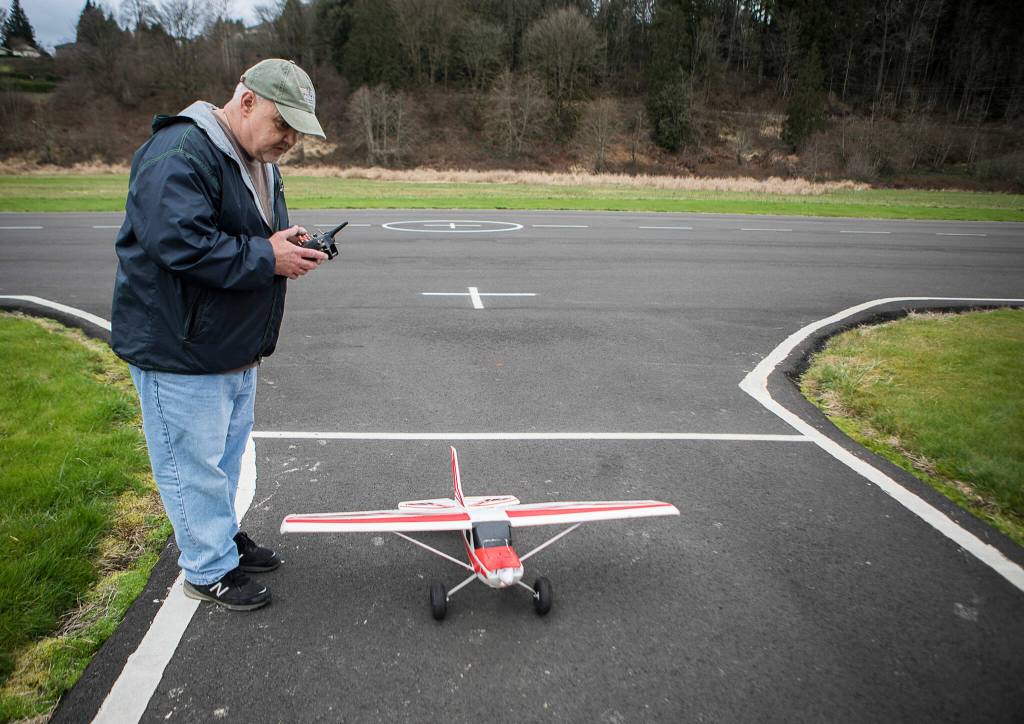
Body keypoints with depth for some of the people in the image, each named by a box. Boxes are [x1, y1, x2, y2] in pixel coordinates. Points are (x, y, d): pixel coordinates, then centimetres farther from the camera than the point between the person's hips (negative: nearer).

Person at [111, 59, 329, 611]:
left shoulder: (260, 161, 12)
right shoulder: (178, 155, -21)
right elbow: (181, 245, -31)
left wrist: (291, 248, -2)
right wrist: (268, 257, -25)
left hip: (236, 345, 10)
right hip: (179, 351, -10)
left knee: (227, 453, 22)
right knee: (194, 461, 4)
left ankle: (223, 536, 41)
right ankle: (209, 571, 20)